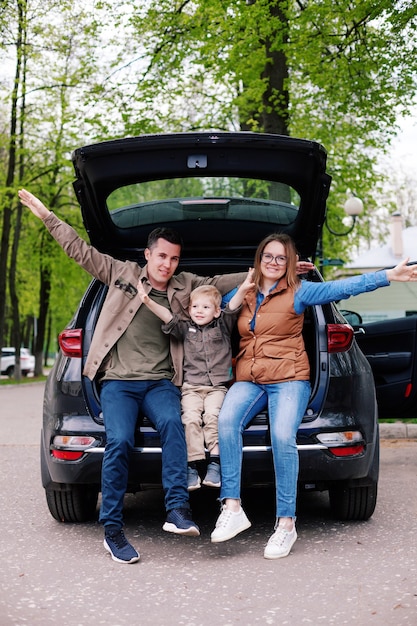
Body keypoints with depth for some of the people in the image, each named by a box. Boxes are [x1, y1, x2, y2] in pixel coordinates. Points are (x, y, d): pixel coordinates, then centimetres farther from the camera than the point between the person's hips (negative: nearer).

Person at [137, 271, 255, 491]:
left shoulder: (222, 326, 11)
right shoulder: (186, 328, 13)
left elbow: (232, 308, -5)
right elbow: (168, 317, -1)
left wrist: (243, 289, -24)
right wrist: (148, 302, -18)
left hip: (217, 386, -1)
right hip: (191, 386, 1)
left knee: (213, 415, -27)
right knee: (191, 418, -24)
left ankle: (215, 463, -23)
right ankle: (192, 466, -22)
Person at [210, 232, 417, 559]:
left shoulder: (298, 291, 4)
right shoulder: (243, 294, 16)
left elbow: (341, 287, -7)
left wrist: (390, 275, -15)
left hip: (288, 378, -3)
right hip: (249, 379, 3)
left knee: (282, 437, -27)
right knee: (227, 420, -27)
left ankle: (286, 523, -16)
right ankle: (232, 509, -25)